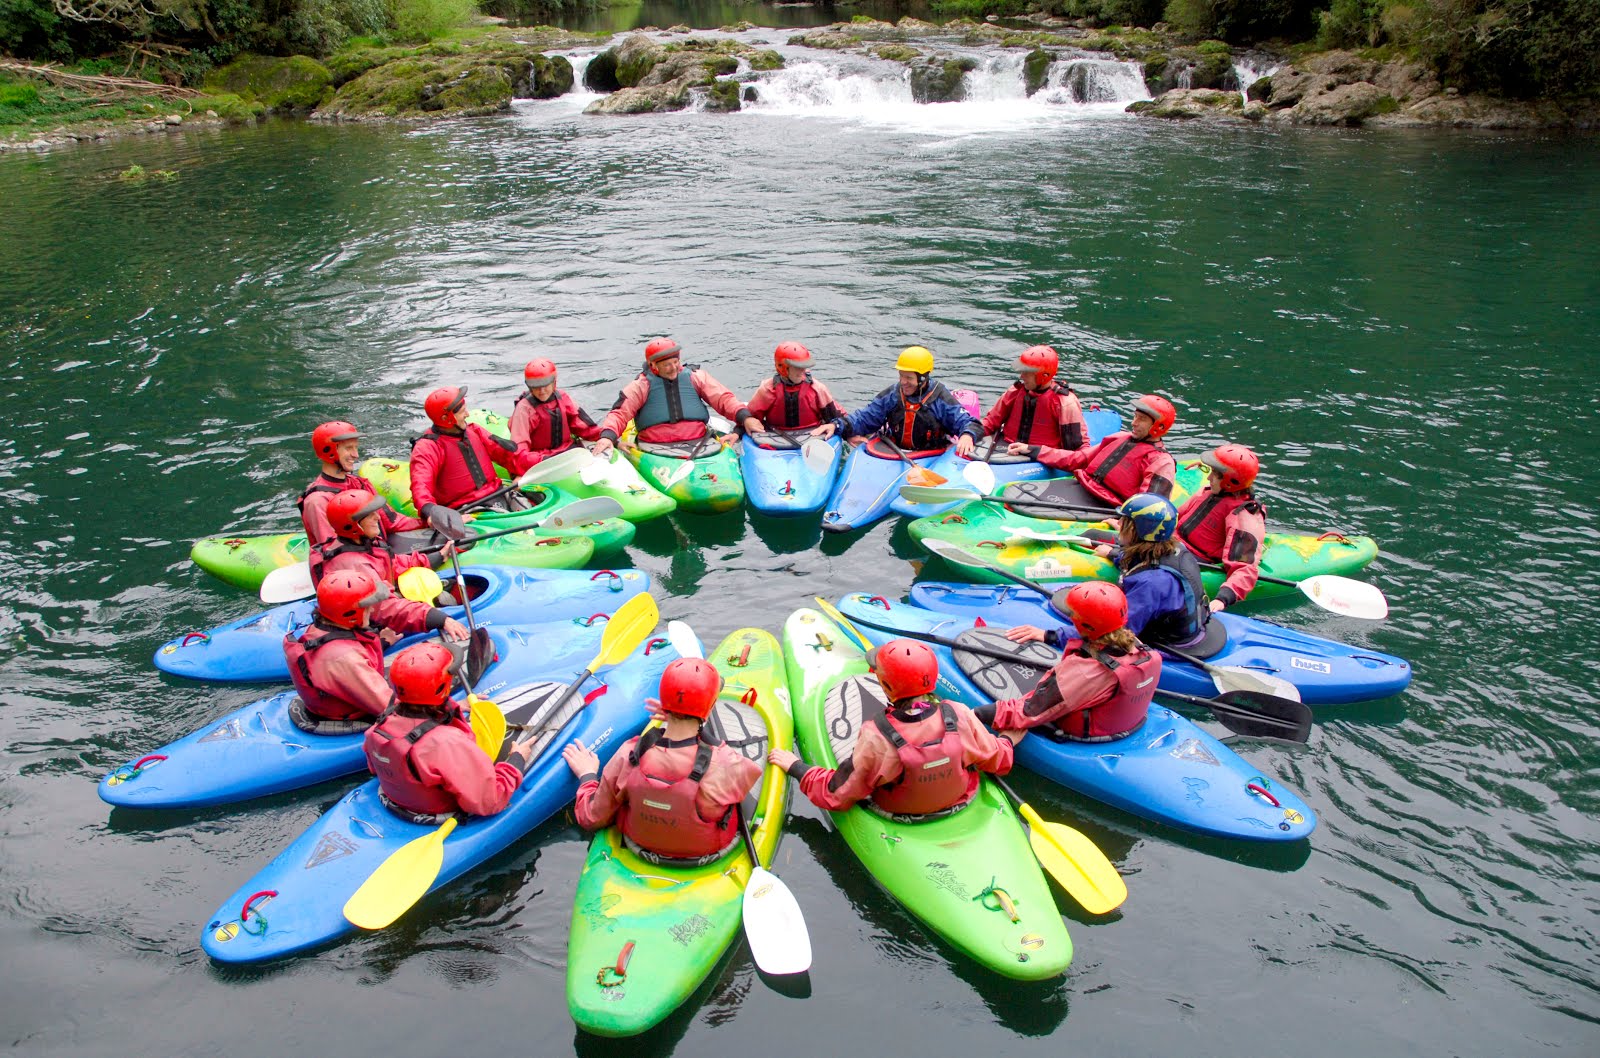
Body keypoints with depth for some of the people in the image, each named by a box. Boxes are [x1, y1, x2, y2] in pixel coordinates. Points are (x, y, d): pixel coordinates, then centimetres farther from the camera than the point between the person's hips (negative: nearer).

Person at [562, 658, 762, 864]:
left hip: (640, 846, 2)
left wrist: (586, 775, 5)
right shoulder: (726, 764, -38)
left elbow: (592, 820, -15)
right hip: (709, 854, -2)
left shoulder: (628, 756, -30)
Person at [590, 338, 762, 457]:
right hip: (655, 449, -1)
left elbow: (723, 398, 10)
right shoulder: (642, 385, 8)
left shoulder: (696, 376, 13)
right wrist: (607, 436, -20)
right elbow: (620, 412, 0)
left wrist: (745, 417, -8)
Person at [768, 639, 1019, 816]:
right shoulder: (960, 717, -29)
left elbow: (836, 796, -23)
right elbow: (998, 761, -10)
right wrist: (1008, 741, 13)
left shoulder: (875, 740, -36)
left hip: (898, 819, -3)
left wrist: (796, 767, -7)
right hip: (960, 805, 3)